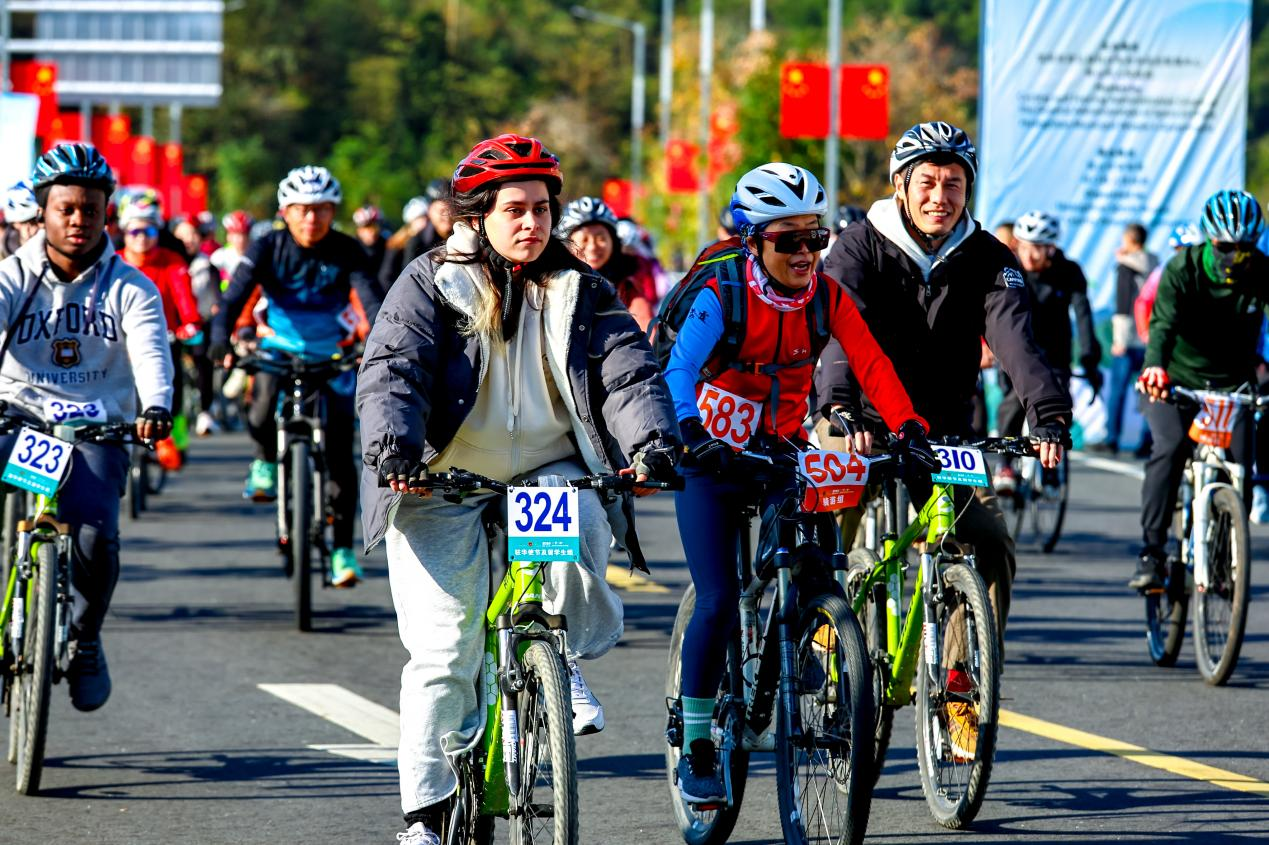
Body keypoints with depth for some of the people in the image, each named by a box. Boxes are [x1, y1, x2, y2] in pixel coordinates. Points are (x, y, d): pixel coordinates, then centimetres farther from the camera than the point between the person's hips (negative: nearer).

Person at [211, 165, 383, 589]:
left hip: (334, 355, 0)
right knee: (263, 413, -32)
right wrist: (220, 340, -42)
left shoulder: (347, 251, -12)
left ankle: (343, 550, 4)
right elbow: (235, 296, -23)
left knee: (340, 454, -4)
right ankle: (266, 460, 3)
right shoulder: (267, 249, -13)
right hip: (281, 348, 0)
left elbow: (370, 298, -24)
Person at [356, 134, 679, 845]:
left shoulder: (583, 292, 7)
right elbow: (391, 370, -11)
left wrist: (652, 438, -24)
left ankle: (569, 659, -6)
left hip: (551, 470, 2)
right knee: (445, 647, -8)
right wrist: (394, 440, -31)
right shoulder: (431, 285, 0)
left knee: (579, 525, -33)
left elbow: (629, 372, -4)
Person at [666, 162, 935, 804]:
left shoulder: (825, 297, -6)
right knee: (718, 602, -11)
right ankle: (696, 747, 1)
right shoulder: (721, 292, -18)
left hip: (781, 452, 4)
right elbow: (680, 369, -31)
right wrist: (692, 434, -49)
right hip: (713, 460, -4)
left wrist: (908, 428, -31)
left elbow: (869, 363, -15)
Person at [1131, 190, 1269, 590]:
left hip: (1233, 380, 2)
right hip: (1178, 377, -2)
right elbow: (1164, 323, -33)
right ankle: (1151, 553, -21)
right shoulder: (1182, 269, -18)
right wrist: (1155, 365, -53)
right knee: (1170, 448, -24)